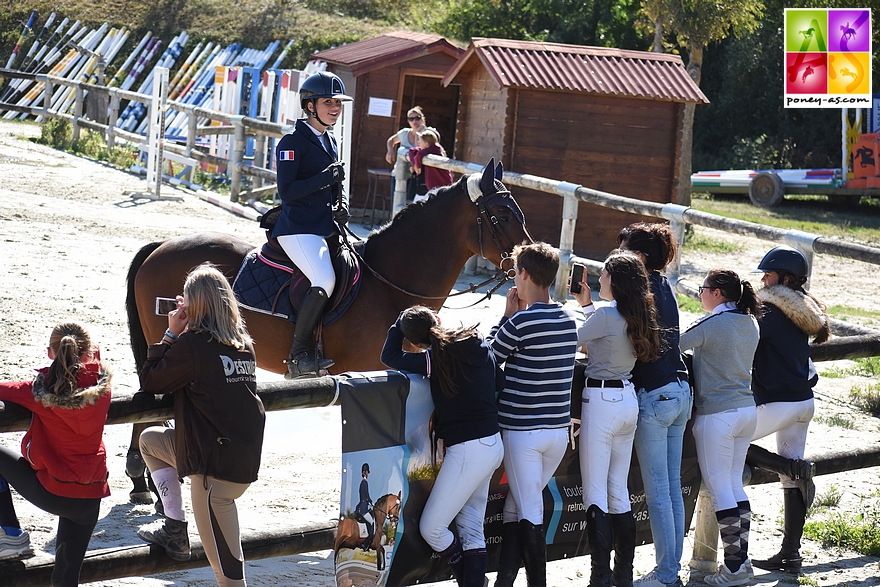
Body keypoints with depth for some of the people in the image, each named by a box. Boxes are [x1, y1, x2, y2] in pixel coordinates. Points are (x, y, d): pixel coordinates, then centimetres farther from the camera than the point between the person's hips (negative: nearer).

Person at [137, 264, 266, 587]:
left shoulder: (192, 344, -13)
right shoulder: (243, 342, 10)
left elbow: (149, 382, -4)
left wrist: (172, 333, 1)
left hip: (217, 463, -8)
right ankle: (174, 530, 22)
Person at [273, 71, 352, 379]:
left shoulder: (330, 142, 17)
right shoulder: (293, 142, -9)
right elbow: (286, 191, -17)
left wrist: (341, 205, 6)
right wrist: (326, 177, -21)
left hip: (325, 228, 9)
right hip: (298, 229, -9)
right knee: (325, 281, -25)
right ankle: (297, 358, -19)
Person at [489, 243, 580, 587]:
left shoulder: (521, 321, -16)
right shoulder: (569, 320, 6)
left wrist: (507, 314, 3)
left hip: (523, 431, -7)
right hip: (560, 429, 7)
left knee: (529, 512, 0)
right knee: (517, 504, 16)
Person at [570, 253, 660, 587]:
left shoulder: (606, 315, -17)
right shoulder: (637, 317, 7)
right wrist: (586, 303, 24)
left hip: (601, 401, -8)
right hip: (628, 400, 8)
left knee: (595, 494, -4)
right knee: (619, 492, 14)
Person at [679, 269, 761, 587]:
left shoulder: (711, 324, -16)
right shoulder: (750, 324, 8)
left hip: (716, 414, -8)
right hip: (747, 410, 8)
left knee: (719, 489, -1)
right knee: (735, 486, 14)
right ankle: (742, 559, 15)